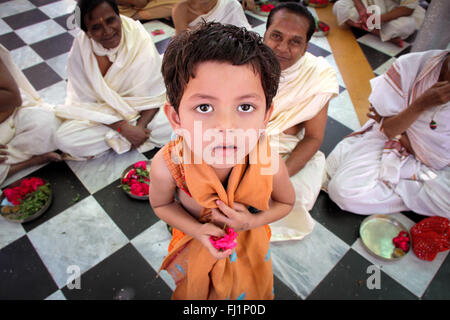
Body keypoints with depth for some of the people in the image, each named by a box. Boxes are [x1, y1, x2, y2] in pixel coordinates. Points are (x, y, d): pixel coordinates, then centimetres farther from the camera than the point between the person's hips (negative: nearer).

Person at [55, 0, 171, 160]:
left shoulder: (140, 38, -18)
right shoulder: (80, 49, -17)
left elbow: (154, 93, -13)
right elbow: (86, 101, -12)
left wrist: (141, 126, -24)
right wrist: (123, 127, -23)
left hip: (140, 110, 0)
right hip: (102, 114, 0)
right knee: (64, 139, -23)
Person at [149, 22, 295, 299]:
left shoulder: (270, 164, -35)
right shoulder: (166, 166, -37)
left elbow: (286, 202, -11)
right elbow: (161, 205, -13)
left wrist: (252, 221, -29)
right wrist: (198, 230, -28)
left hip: (248, 242, 1)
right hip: (197, 241, 0)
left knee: (249, 287, 30)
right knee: (195, 288, 31)